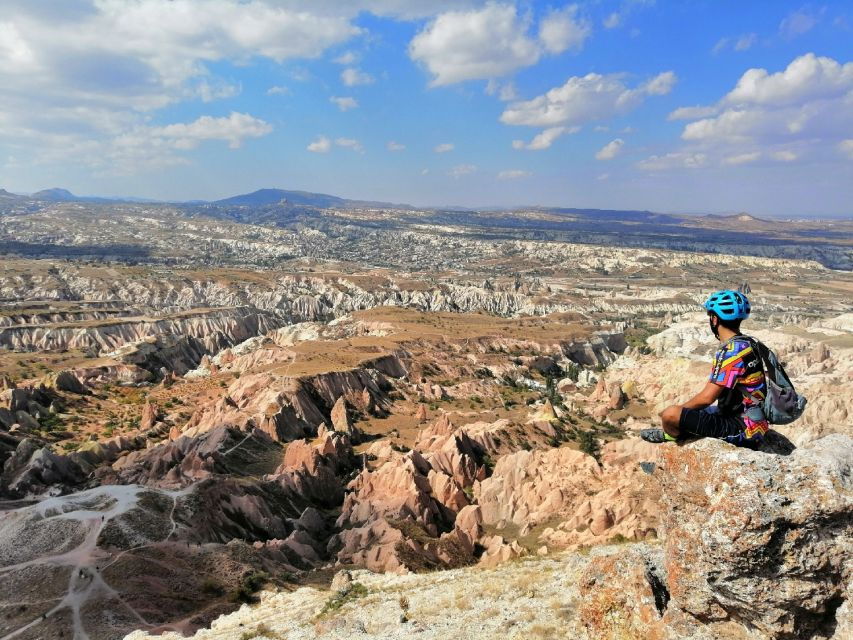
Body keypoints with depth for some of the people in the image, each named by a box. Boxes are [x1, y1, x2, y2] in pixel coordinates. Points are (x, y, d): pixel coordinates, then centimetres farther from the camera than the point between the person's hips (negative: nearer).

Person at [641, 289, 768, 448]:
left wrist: (677, 410, -6)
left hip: (741, 429, -10)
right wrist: (683, 408, 16)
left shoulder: (731, 351, -22)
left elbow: (707, 397, -23)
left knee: (670, 414, -19)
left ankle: (672, 436, 10)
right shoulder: (747, 344, 9)